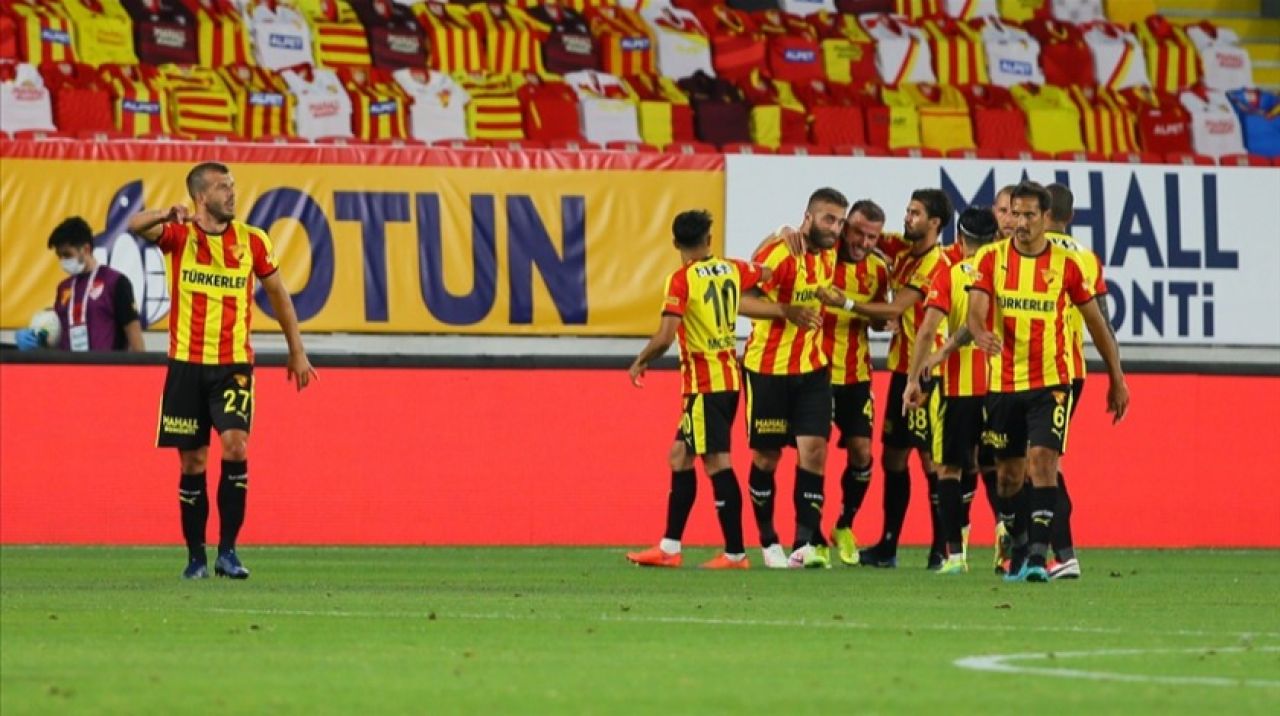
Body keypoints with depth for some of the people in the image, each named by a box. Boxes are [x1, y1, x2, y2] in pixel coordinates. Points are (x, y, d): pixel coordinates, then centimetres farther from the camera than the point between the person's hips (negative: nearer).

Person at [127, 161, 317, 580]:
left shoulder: (252, 241, 3)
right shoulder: (179, 236, 0)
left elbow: (278, 294, 15)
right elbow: (136, 227, -19)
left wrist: (297, 352, 17)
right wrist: (168, 215, -40)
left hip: (234, 364, 0)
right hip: (186, 362, 0)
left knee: (235, 445, -18)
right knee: (192, 462, 3)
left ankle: (227, 551, -12)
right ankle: (196, 556, 14)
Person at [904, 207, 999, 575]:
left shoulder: (949, 276, -3)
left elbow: (928, 330, -11)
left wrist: (913, 379, -9)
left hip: (957, 385, -2)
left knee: (949, 468, 3)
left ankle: (955, 552, -5)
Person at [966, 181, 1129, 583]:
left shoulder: (1066, 264, -1)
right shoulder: (993, 259, 0)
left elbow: (1096, 322, 8)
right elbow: (976, 310, -10)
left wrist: (1116, 377, 9)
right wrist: (981, 333, -35)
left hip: (1050, 383, -2)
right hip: (1003, 382, 2)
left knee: (1043, 461, -17)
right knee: (1009, 472, 8)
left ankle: (1038, 556, -21)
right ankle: (1016, 550, 25)